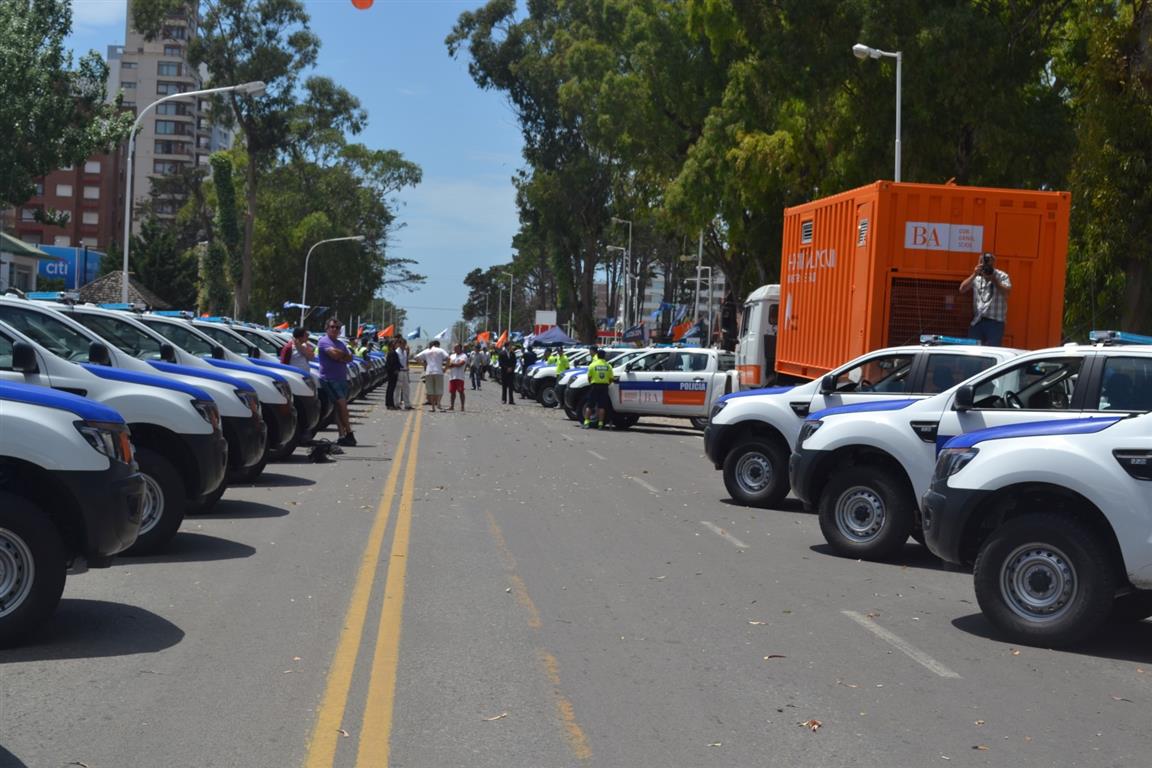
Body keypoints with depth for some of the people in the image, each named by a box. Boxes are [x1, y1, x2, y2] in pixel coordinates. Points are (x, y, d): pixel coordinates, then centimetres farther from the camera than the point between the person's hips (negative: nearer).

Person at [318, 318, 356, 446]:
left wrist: (339, 356, -8)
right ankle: (349, 434, -14)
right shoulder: (324, 341, -2)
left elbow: (349, 358, 10)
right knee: (341, 404, -15)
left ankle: (342, 435, 8)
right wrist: (343, 354, 2)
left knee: (341, 407, 7)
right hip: (329, 378, -8)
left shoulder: (341, 343, 22)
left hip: (342, 378, 8)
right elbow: (334, 354, -17)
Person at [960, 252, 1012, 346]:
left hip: (995, 321, -3)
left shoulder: (1002, 276, 3)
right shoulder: (976, 277, 11)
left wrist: (993, 279, -16)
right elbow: (962, 289, -2)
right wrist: (974, 275, -10)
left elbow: (1007, 292, -12)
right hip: (977, 320, 3)